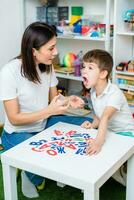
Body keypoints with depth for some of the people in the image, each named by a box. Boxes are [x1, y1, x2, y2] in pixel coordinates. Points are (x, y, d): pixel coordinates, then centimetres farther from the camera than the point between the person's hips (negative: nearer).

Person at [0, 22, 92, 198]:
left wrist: (67, 101, -18)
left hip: (45, 124, 7)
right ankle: (32, 176, 6)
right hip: (19, 133, -7)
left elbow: (54, 98, 5)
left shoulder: (47, 66, -5)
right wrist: (49, 111, -31)